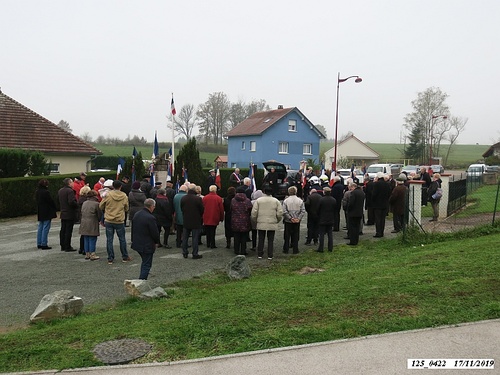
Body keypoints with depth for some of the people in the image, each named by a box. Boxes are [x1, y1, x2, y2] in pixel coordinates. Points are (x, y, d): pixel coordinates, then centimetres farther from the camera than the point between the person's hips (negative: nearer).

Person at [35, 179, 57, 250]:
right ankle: (44, 244, -3)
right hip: (47, 213, -9)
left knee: (40, 228, 14)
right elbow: (51, 202, -15)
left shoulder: (37, 192, 8)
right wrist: (55, 210, -2)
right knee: (45, 228, -4)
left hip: (40, 213, 9)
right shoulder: (46, 192, -18)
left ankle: (39, 244, 19)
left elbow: (37, 201, 15)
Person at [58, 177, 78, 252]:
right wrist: (77, 205, -12)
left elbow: (58, 201, 19)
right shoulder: (70, 191, -18)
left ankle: (62, 246, 21)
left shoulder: (60, 191, 11)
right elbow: (71, 202, -27)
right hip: (70, 214, -9)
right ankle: (67, 247, 1)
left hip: (63, 214, 9)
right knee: (68, 230, -3)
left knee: (63, 230, 14)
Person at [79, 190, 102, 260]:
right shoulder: (96, 204, -11)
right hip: (92, 225, -6)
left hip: (84, 224, 6)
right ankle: (92, 255, 4)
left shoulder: (84, 203, 8)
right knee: (92, 240, 1)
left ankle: (87, 254, 20)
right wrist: (99, 221, 13)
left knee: (86, 240, 13)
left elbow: (81, 213, 14)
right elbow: (100, 214, -6)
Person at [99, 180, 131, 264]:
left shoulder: (108, 195, -7)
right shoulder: (124, 196, -3)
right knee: (122, 239, 13)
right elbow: (126, 208, 8)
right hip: (120, 221, 1)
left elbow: (101, 206, 2)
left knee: (109, 240, 7)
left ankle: (110, 259, 9)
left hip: (108, 221, -1)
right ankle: (125, 257, 22)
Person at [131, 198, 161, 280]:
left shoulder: (136, 214, 3)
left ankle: (142, 279, 33)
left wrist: (133, 240, 21)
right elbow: (155, 233, -17)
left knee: (144, 262, 25)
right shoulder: (150, 218, -23)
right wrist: (157, 242, 1)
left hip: (137, 243, 9)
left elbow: (133, 229, 12)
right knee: (146, 265, 3)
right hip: (147, 245, -8)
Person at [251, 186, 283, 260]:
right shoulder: (276, 201, 0)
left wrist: (255, 221, 11)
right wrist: (277, 221, 12)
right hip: (272, 224, 0)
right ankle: (270, 255, 9)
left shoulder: (258, 200, -2)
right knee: (270, 240, 8)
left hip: (261, 224, 0)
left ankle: (260, 254, 17)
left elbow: (254, 212, -4)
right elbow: (280, 213, -3)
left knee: (261, 239, 11)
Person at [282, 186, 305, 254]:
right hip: (297, 222, 1)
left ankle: (286, 250, 12)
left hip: (288, 221, -1)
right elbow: (303, 211, -6)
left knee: (287, 236, 8)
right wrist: (298, 218, -6)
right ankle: (295, 250, 12)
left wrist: (290, 218, -9)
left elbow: (284, 211, -12)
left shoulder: (286, 200, -7)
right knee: (295, 236, 9)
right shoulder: (300, 201, -2)